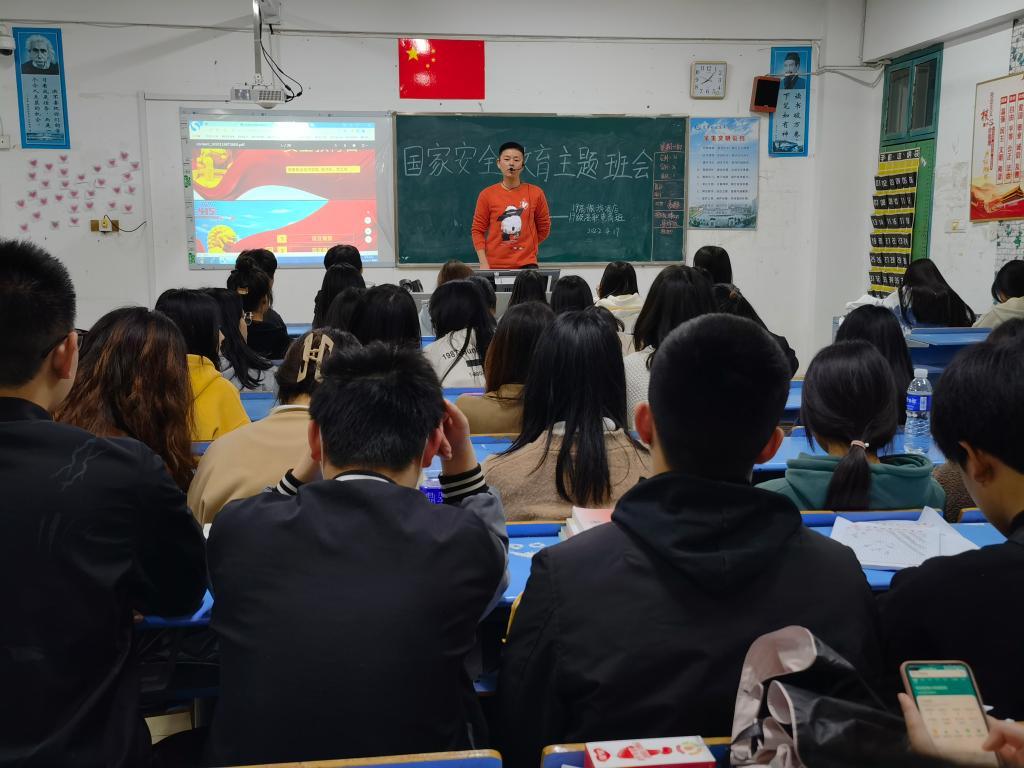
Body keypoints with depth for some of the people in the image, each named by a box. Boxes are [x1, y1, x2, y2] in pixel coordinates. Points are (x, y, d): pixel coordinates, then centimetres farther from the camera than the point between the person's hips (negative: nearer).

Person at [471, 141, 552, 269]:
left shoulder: (536, 193, 3)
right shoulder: (487, 194, 1)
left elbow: (544, 229, 12)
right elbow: (478, 230, 2)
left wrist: (526, 246, 6)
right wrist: (483, 264, -6)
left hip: (526, 264, 0)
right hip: (494, 266, 0)